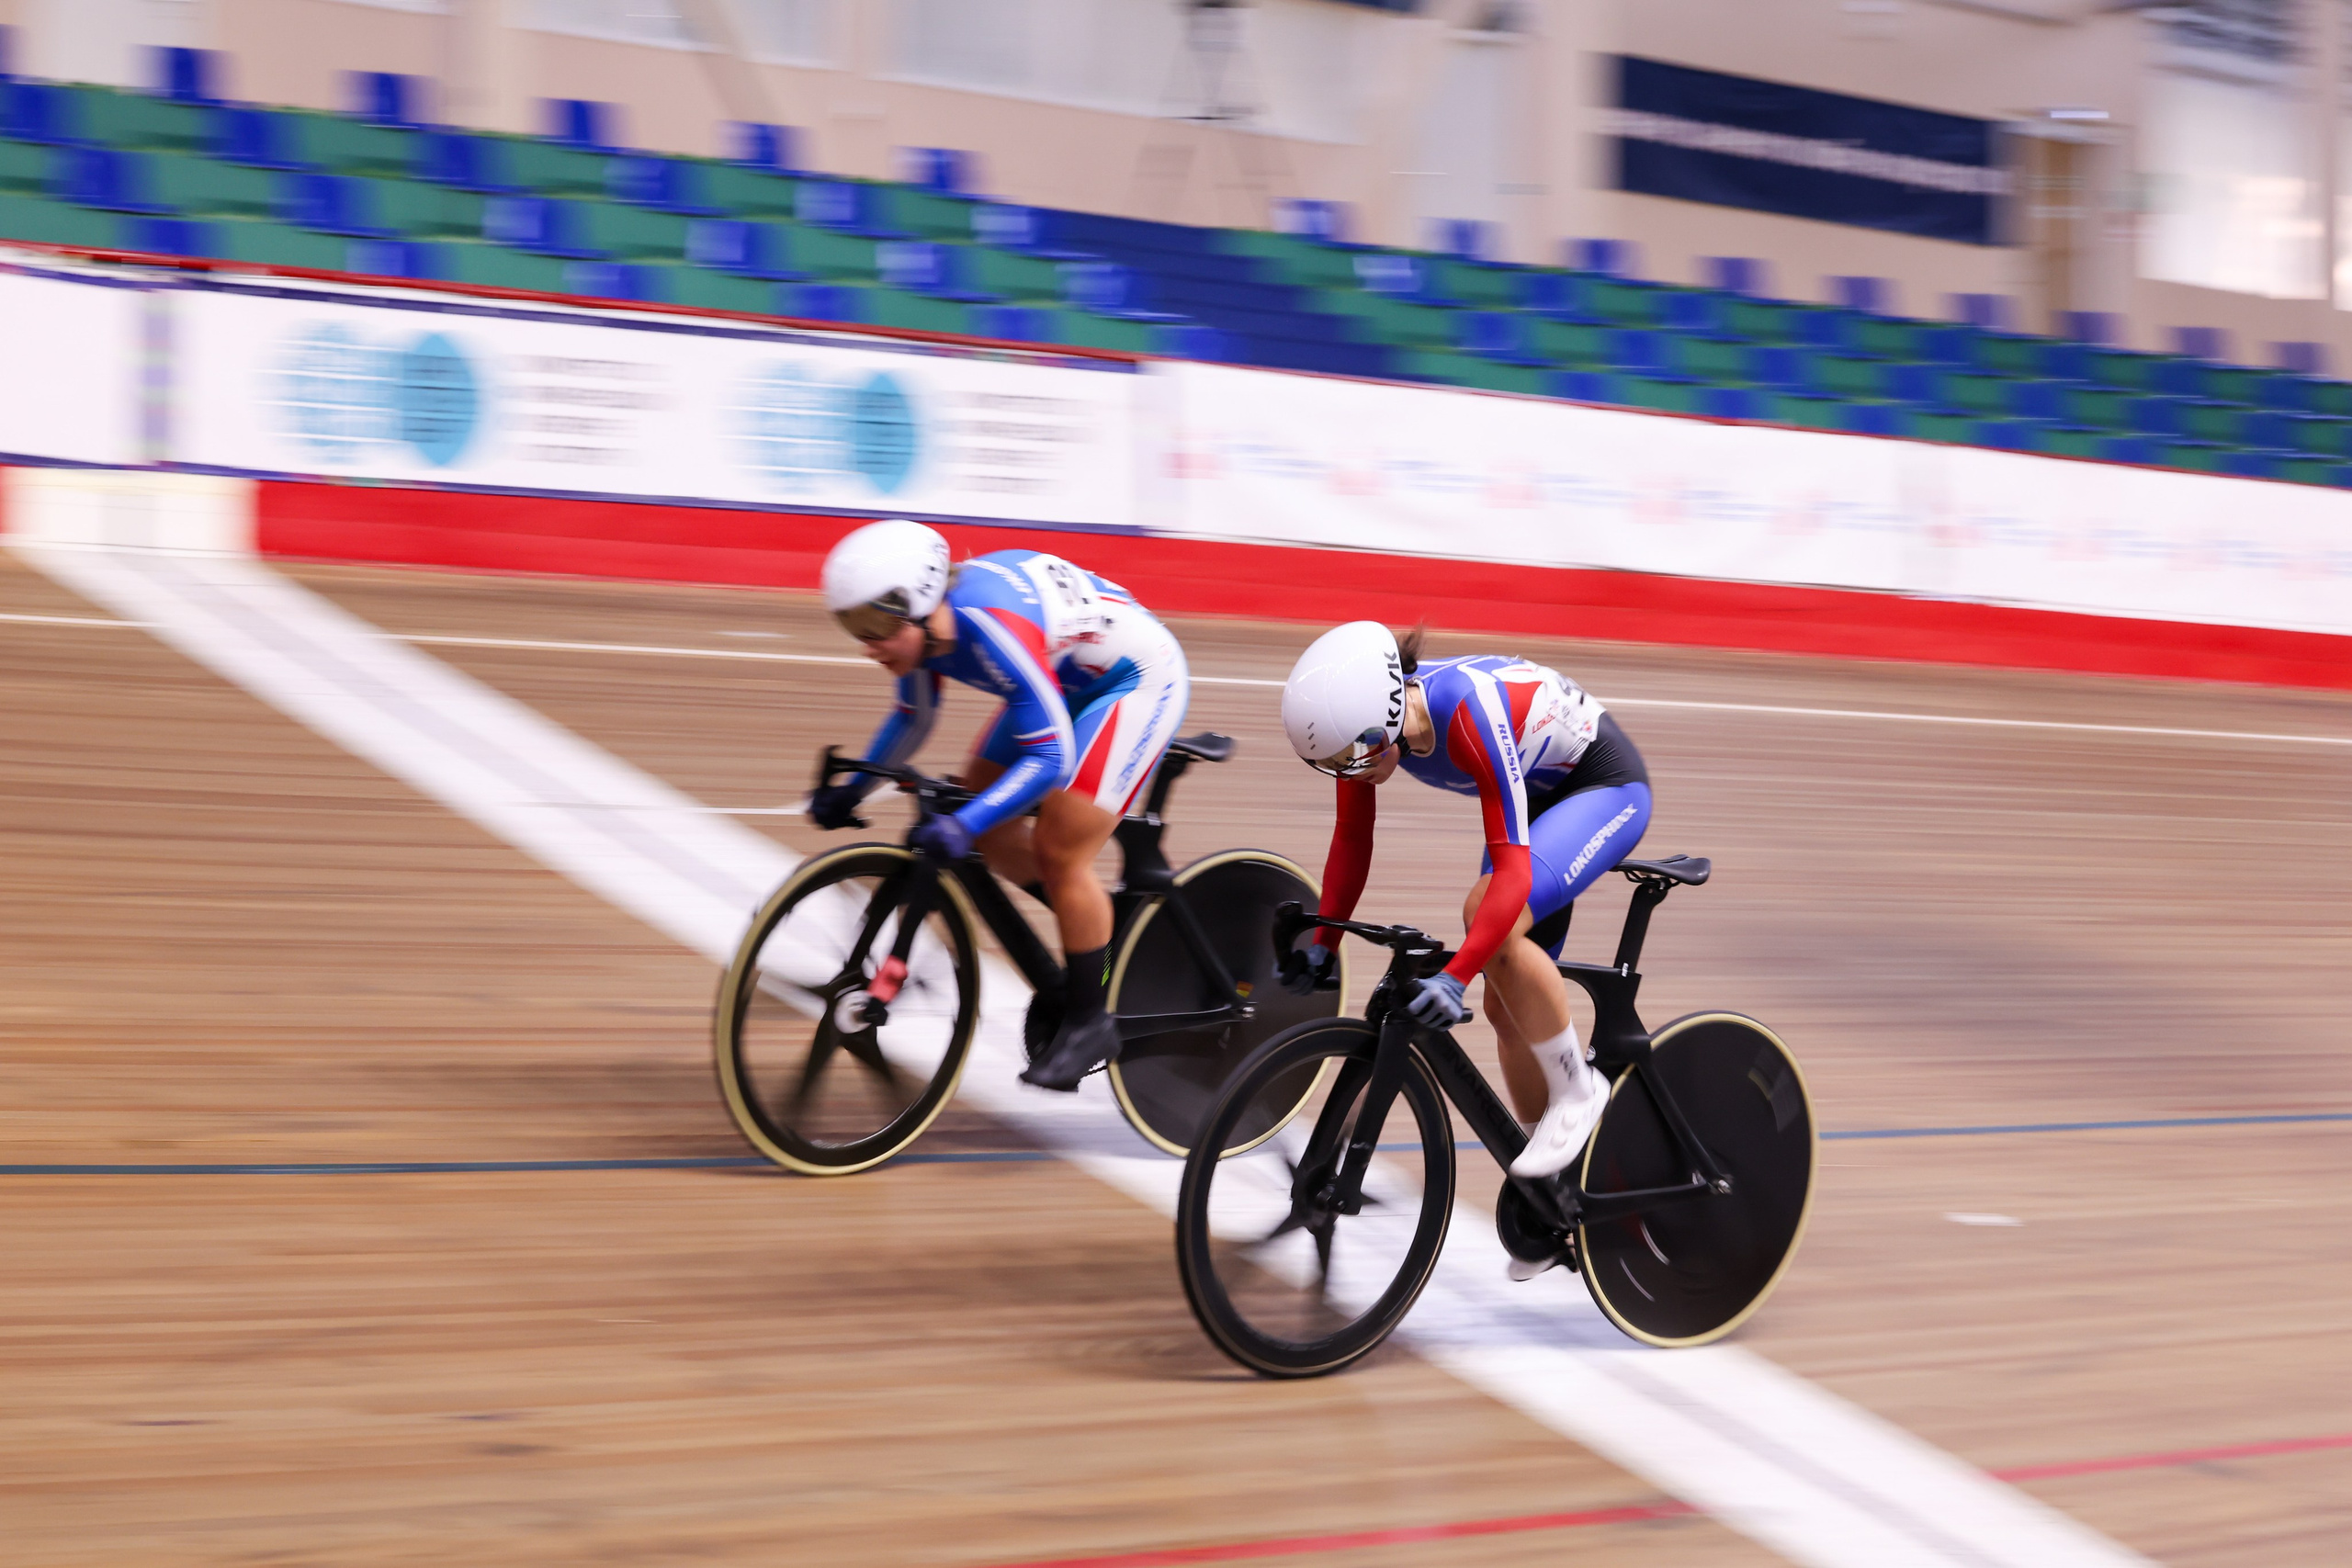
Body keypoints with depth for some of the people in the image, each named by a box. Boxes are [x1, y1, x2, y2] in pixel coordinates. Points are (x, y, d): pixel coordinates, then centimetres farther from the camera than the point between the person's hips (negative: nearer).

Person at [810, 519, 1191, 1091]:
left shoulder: (993, 630, -37)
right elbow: (912, 720, 7)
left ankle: (1089, 1023, 3)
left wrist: (960, 826, -43)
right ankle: (1098, 923, 23)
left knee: (1057, 852, -12)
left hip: (1141, 682, -9)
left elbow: (1051, 758, -36)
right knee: (988, 832, 4)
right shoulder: (922, 625, -12)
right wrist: (852, 788, -3)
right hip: (1070, 683, 9)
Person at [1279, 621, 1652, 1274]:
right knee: (1508, 1006, 6)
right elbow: (1352, 839, -3)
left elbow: (1512, 872, -41)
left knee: (1495, 918, -32)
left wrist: (1455, 977, -47)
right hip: (1537, 794, 8)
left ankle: (1577, 1090, -12)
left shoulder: (1469, 715, -39)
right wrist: (1323, 943, -8)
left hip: (1605, 785, -8)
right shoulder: (1362, 719, -19)